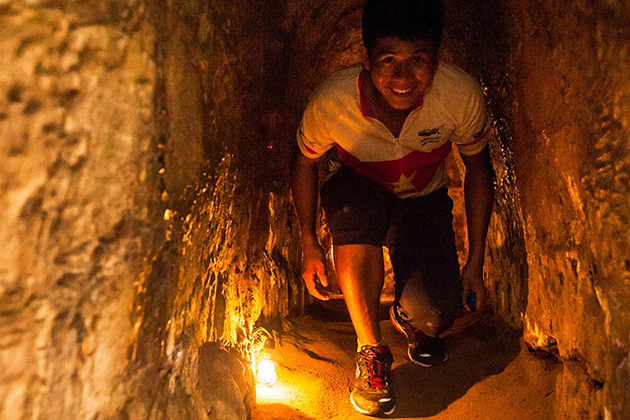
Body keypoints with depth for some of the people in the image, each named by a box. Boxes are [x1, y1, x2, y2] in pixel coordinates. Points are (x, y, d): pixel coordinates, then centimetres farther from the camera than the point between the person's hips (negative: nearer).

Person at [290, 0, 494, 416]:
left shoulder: (462, 94, -27)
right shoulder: (331, 102, -29)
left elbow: (478, 167, -9)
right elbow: (305, 163, -6)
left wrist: (476, 261, -7)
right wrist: (309, 243, -6)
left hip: (424, 199, 1)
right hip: (356, 189, 0)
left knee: (434, 315, -23)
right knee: (356, 220, -40)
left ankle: (406, 317, 19)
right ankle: (372, 351, -15)